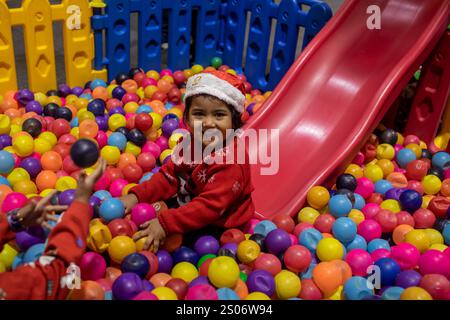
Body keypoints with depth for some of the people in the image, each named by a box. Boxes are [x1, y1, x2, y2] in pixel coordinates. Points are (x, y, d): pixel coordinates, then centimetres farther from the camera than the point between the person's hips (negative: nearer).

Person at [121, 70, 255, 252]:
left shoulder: (231, 161, -30)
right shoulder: (190, 141, -4)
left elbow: (210, 205, -34)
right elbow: (168, 176, 0)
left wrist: (166, 223, -40)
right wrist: (136, 196, -15)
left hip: (219, 228, -8)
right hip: (187, 206, 8)